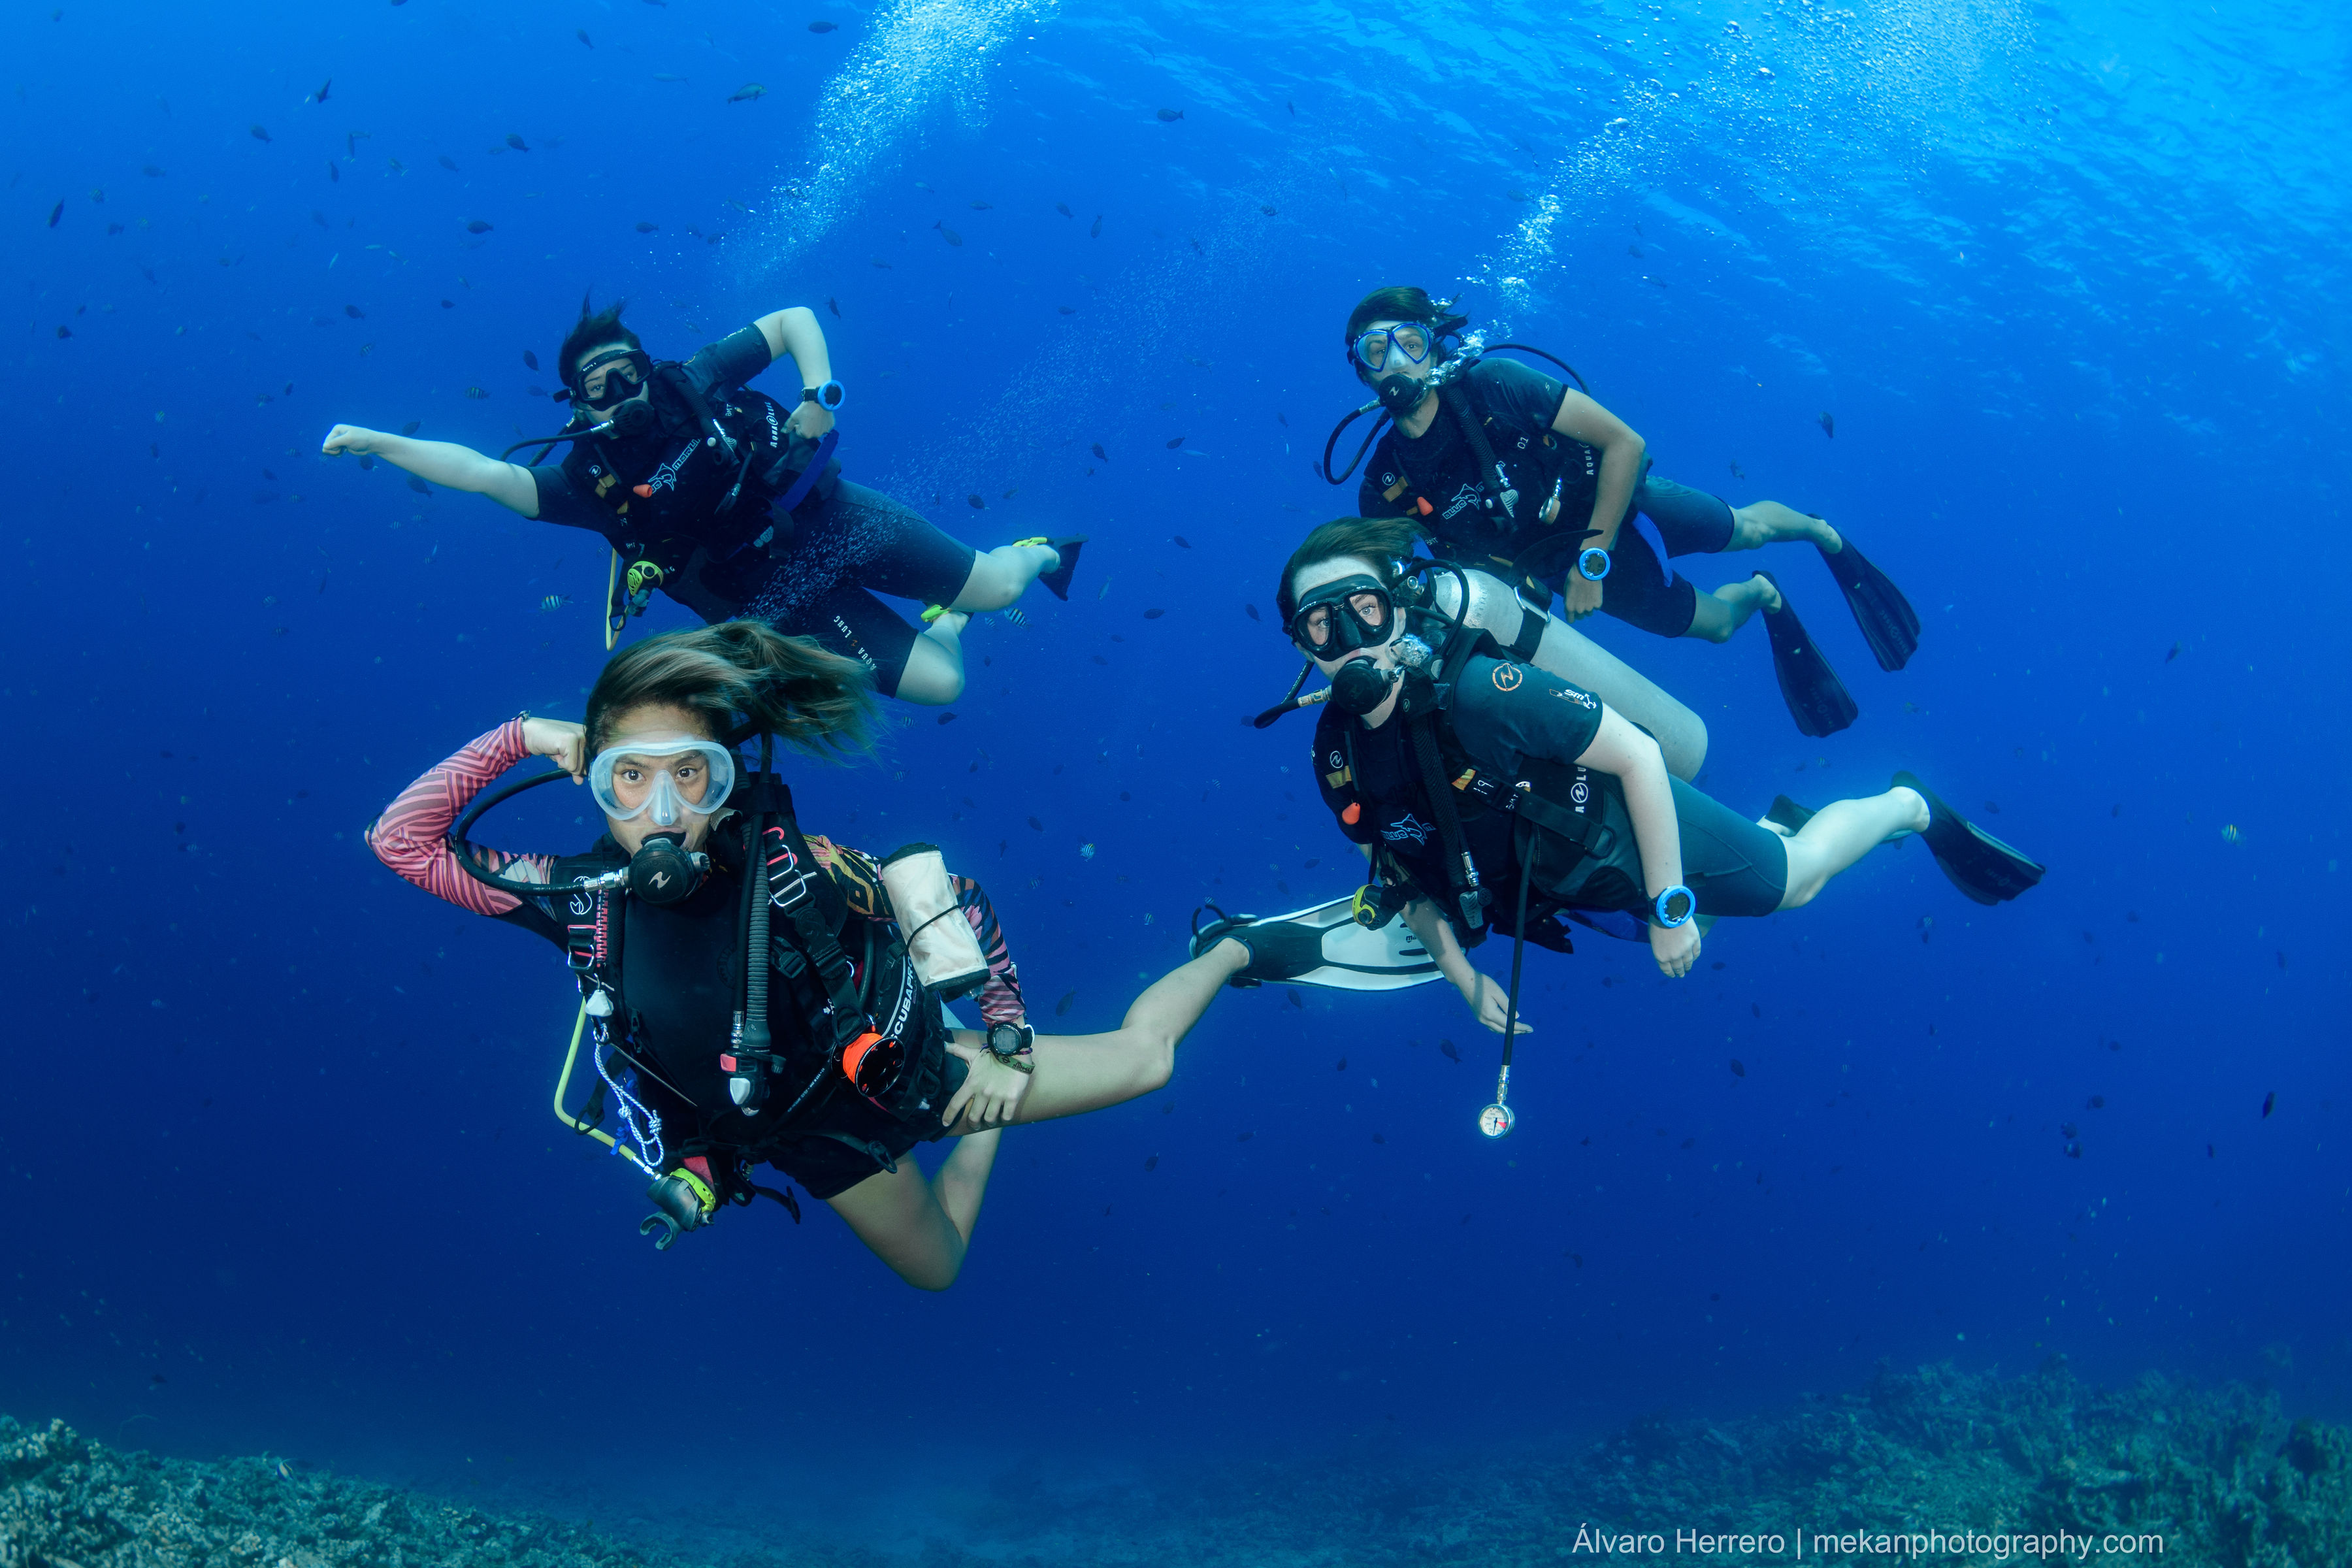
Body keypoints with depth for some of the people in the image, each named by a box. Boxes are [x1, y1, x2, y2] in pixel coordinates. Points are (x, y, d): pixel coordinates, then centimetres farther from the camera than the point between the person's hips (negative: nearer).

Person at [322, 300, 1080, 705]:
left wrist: (820, 392, -17)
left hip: (836, 519, 1)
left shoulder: (696, 383, -6)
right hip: (786, 599, -1)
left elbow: (794, 320, 0)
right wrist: (374, 441, -28)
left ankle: (1041, 553, 39)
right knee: (939, 682, -9)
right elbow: (487, 474, -20)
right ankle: (949, 621, 28)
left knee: (992, 584, 0)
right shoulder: (592, 478, -10)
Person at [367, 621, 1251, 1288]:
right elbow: (403, 840, -20)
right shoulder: (587, 898, -21)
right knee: (935, 1267, 24)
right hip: (821, 1138, 3)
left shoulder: (793, 866, -29)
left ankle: (1232, 955, 34)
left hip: (906, 1069, -3)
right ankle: (982, 1139, 49)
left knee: (1140, 1059, 3)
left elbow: (962, 904, -16)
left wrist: (1006, 1047, -14)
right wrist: (520, 739, -26)